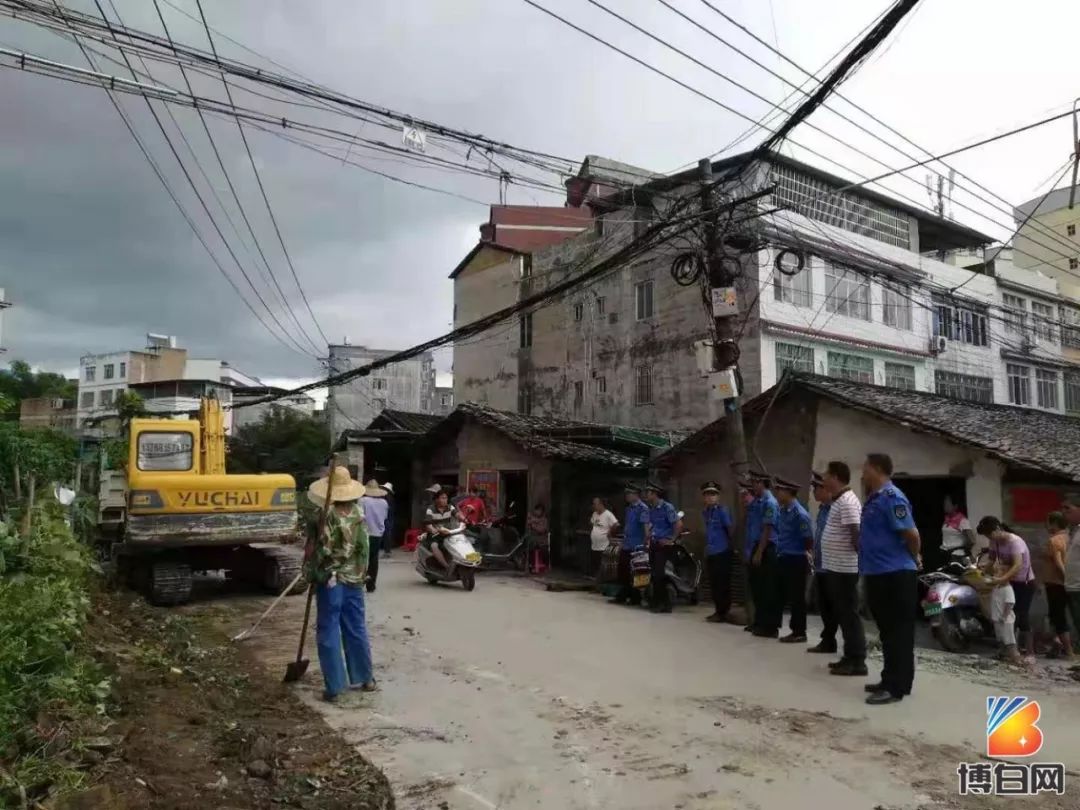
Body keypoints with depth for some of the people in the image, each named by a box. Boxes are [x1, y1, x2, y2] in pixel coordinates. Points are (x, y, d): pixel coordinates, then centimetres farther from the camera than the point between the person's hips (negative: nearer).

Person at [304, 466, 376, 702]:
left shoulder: (328, 517, -16)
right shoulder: (359, 514, 0)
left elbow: (323, 552, -17)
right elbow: (364, 548, 5)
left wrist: (311, 574, -4)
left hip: (330, 581, -5)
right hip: (354, 580, 5)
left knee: (328, 633, 3)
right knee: (357, 629, 15)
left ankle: (334, 686, 6)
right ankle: (364, 678, 24)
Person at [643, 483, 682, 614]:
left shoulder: (667, 507, -13)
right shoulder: (651, 509, 10)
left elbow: (679, 524, -19)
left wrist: (671, 540, -15)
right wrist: (648, 537, 16)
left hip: (664, 544, -8)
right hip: (653, 544, 8)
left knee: (659, 574, -10)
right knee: (654, 574, 9)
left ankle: (664, 604, -1)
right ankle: (656, 602, 17)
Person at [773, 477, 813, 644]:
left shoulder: (799, 513, -18)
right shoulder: (781, 511, 8)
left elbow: (809, 539, -15)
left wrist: (807, 556, -5)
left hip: (795, 560, -8)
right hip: (782, 559, 8)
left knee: (796, 597, 2)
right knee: (779, 594, 16)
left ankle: (799, 632, 12)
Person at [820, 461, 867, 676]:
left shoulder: (847, 502, -17)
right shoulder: (839, 501, 14)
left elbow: (855, 534, -22)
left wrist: (858, 556, -11)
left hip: (844, 568, -10)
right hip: (836, 567, 10)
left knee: (850, 615, -5)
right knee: (843, 615, 15)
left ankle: (857, 662, 0)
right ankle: (850, 657, 23)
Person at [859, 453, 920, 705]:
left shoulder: (891, 497, -16)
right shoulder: (874, 498, 14)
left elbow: (911, 534, -20)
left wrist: (914, 559, -3)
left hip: (896, 575, -10)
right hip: (878, 574, 10)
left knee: (898, 632, -2)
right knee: (887, 631, 16)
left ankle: (897, 687, 3)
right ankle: (890, 680, 25)